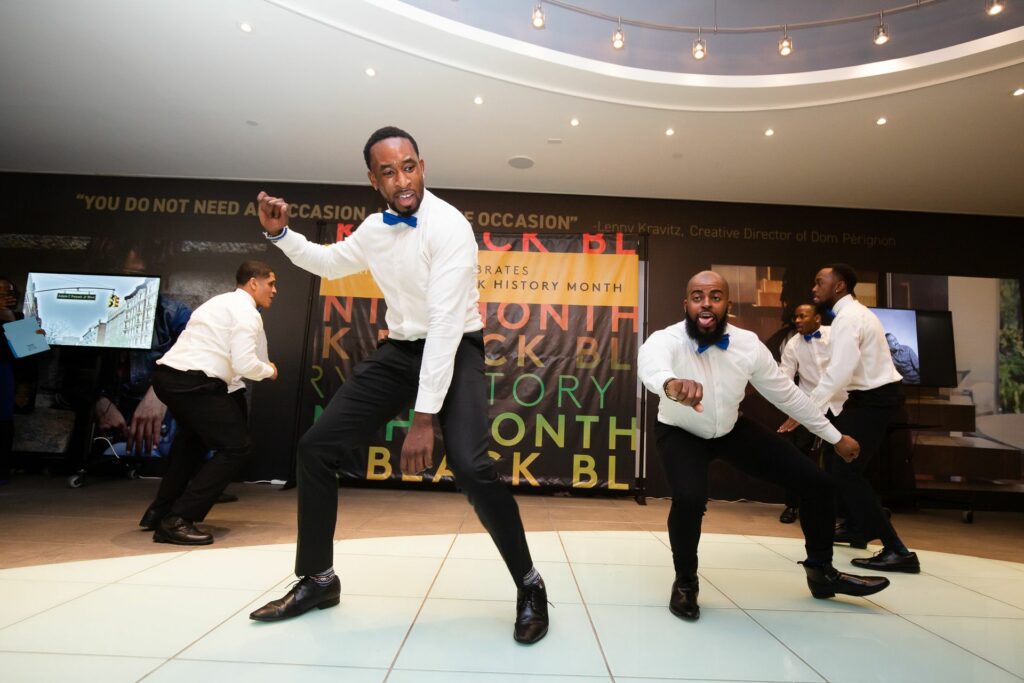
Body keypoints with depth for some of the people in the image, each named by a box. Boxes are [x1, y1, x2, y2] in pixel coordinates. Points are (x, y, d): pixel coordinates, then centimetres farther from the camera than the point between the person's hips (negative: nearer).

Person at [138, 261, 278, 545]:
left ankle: (160, 511, 37)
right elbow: (244, 364, -15)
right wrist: (269, 371, 4)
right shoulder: (246, 311, -5)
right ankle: (176, 520, -6)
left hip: (166, 374, 10)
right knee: (236, 447, -3)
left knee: (194, 437, 32)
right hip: (191, 382, -10)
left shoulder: (221, 303, 24)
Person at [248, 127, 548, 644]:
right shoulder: (373, 229, 3)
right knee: (316, 447, 2)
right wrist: (281, 234, 7)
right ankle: (318, 579, 20)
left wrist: (424, 418, -32)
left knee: (471, 467, -28)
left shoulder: (448, 226, -20)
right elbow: (329, 263, 25)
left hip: (454, 351, -6)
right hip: (399, 351, 7)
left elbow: (445, 325, -28)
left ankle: (529, 587, -3)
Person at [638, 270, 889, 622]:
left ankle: (821, 571, 28)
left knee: (816, 482, 1)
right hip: (681, 433, -4)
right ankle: (685, 582, -1)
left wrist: (836, 436, 4)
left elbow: (787, 393, -5)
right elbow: (650, 365, -57)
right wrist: (671, 383, -81)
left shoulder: (748, 345, -20)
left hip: (733, 429, 4)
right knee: (689, 499, -32)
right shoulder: (666, 341, -31)